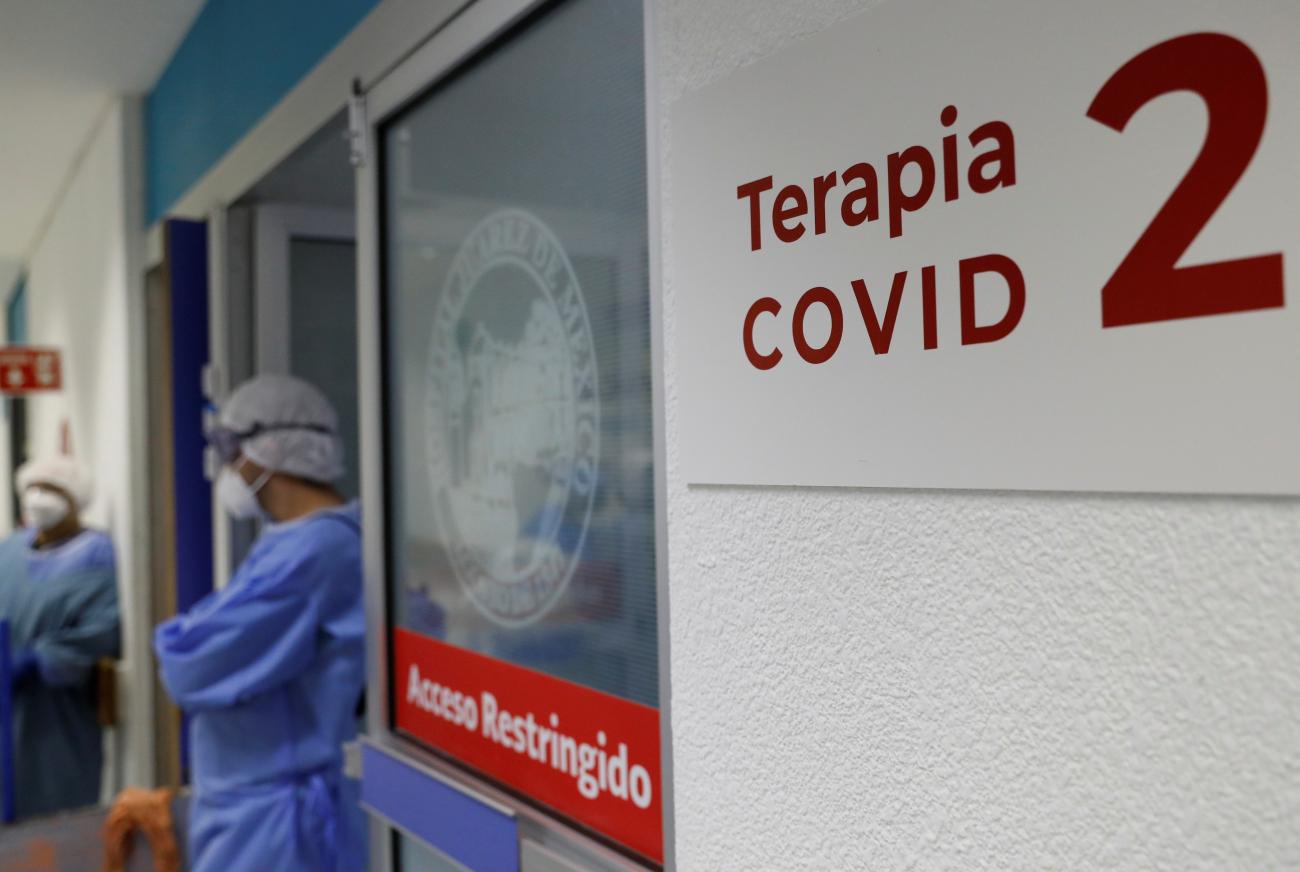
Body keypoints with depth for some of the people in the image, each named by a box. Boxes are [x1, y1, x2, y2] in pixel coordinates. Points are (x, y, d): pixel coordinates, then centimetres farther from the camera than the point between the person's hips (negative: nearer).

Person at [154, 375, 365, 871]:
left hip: (273, 817, -9)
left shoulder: (314, 549, -24)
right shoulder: (295, 541, 11)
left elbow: (194, 662, -22)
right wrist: (187, 639, -5)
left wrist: (170, 643, -2)